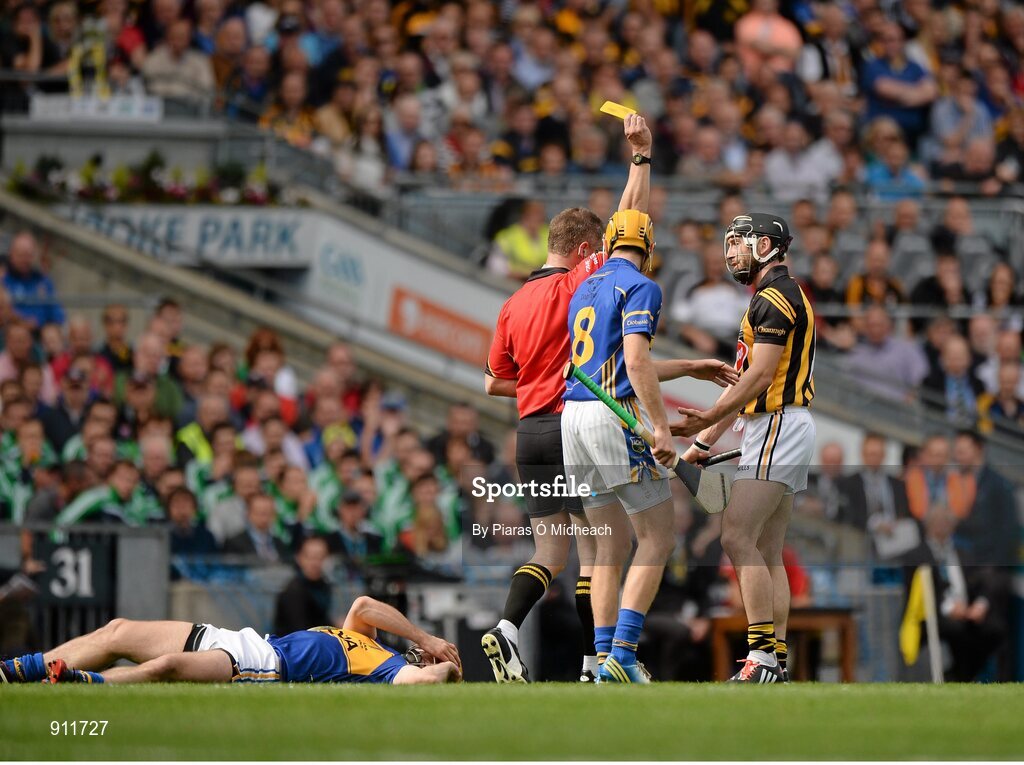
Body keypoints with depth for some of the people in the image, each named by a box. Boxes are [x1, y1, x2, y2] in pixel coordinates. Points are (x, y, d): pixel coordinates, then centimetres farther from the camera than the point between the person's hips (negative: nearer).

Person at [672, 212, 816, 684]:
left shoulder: (774, 298, -11)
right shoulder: (779, 297, 22)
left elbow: (760, 377, -19)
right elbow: (744, 381, 23)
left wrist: (709, 419, -22)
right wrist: (706, 440, 20)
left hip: (778, 426, -11)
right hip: (779, 431, 11)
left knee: (738, 538, -16)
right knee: (767, 553, 8)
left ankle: (762, 656, -21)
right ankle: (776, 661, 6)